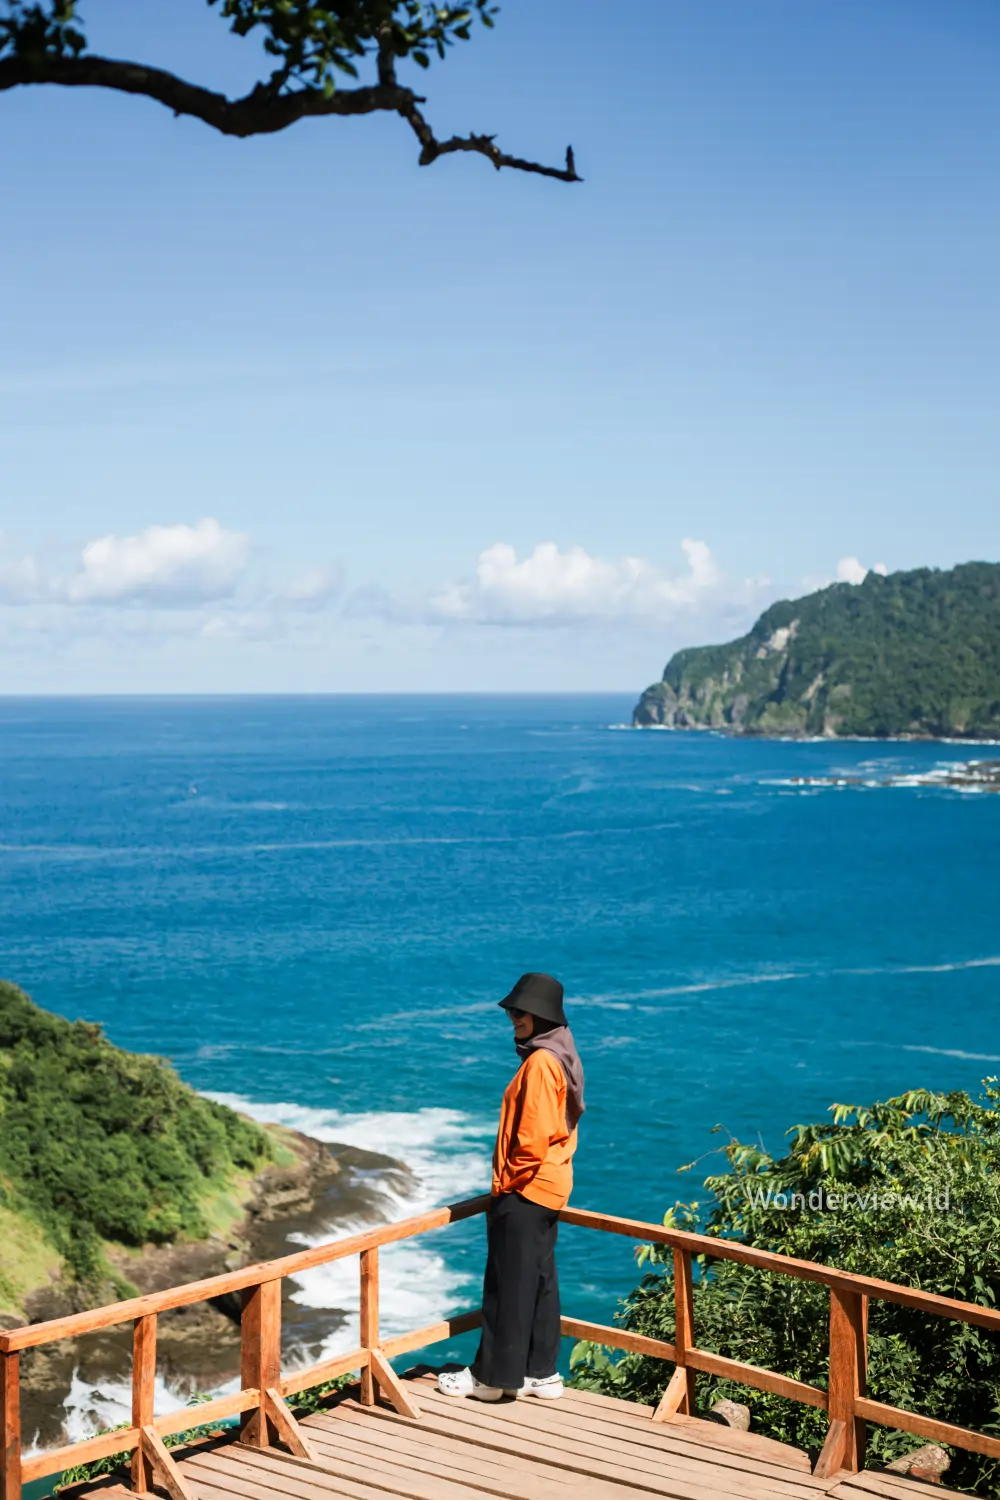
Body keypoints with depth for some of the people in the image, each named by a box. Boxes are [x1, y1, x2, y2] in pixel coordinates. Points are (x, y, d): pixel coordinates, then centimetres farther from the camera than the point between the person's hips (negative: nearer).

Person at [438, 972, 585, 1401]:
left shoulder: (540, 1062, -20)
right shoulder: (561, 1058, 11)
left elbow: (533, 1135, -23)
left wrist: (508, 1181, -11)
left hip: (524, 1189, -10)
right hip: (549, 1186, 10)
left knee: (509, 1284, -1)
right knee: (539, 1280, 13)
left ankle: (493, 1376, 7)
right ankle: (541, 1373, 19)